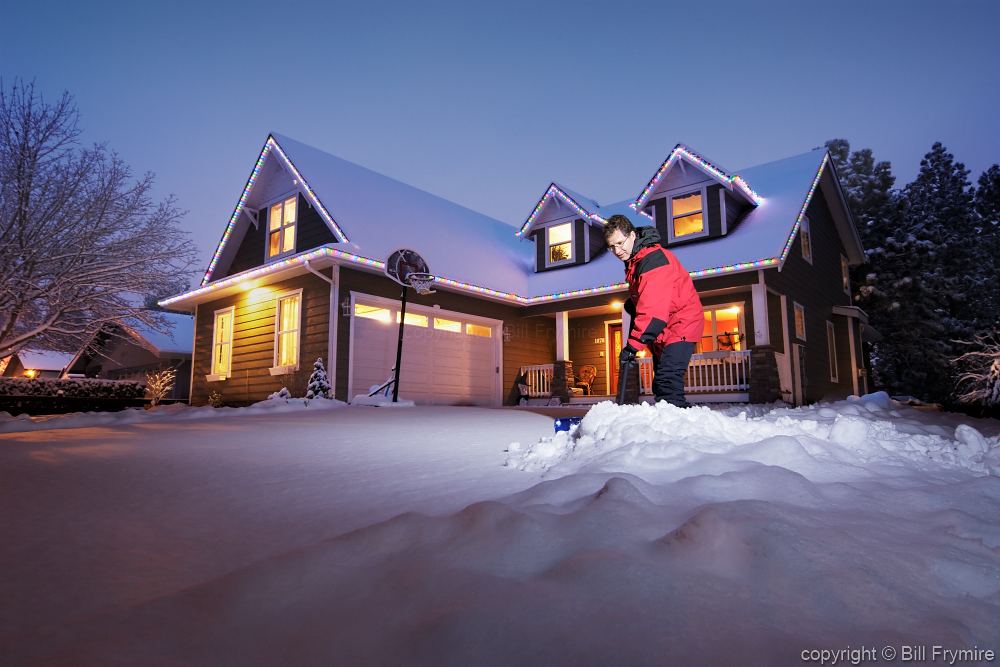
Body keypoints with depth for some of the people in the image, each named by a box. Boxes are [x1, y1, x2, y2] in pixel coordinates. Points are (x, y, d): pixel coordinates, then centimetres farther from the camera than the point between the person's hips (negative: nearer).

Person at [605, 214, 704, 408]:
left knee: (667, 381, -22)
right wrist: (631, 305, 4)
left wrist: (633, 344, -32)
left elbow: (653, 310, -31)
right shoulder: (633, 261, 9)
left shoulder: (653, 260, -23)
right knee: (660, 383, 14)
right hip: (662, 330, 10)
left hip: (680, 325, -10)